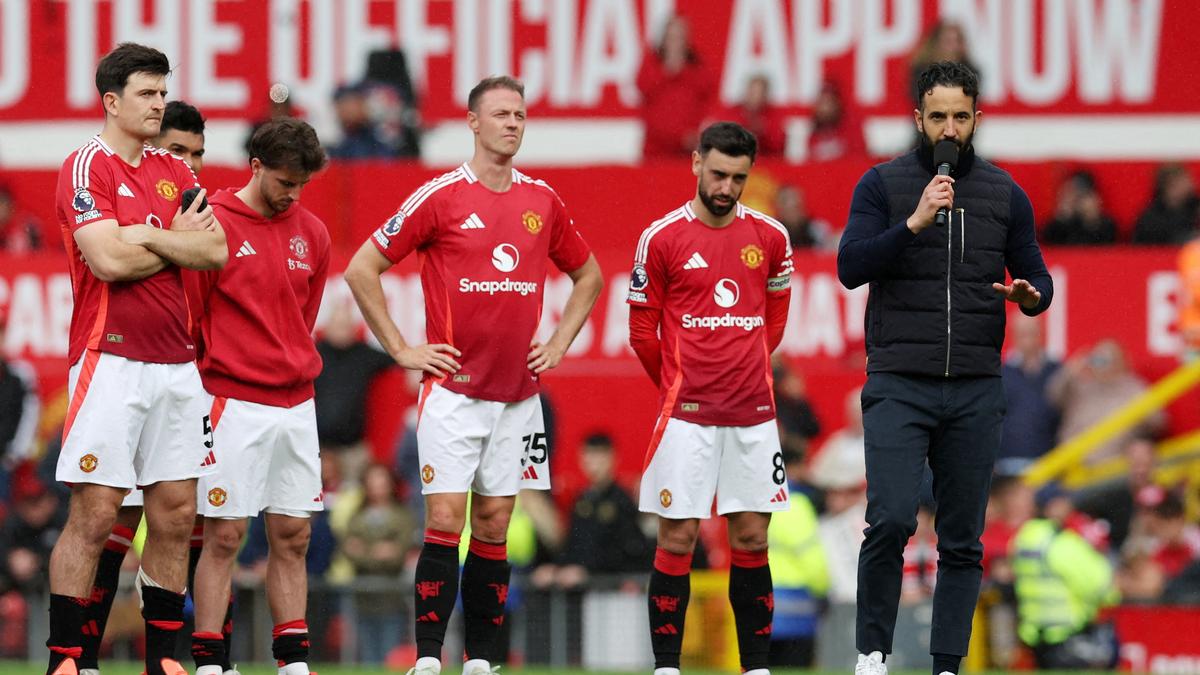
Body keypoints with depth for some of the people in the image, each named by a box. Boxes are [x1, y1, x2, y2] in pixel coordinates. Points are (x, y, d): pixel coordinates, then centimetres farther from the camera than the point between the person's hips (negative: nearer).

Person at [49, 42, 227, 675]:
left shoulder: (175, 172, 15)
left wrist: (146, 237, -10)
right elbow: (108, 260, -17)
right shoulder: (87, 167, -5)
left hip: (176, 362, 7)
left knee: (176, 514, 6)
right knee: (94, 514, -8)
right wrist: (179, 241, -3)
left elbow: (216, 250, 3)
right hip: (111, 357, -7)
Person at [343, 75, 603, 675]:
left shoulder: (543, 201, 8)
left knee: (494, 528, 6)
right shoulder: (441, 197, -5)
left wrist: (559, 344, 13)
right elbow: (362, 269, -3)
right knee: (444, 521, -8)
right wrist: (401, 349, -4)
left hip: (518, 395, 4)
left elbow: (588, 275, 24)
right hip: (453, 390, -4)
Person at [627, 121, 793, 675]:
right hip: (686, 414, -3)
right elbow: (641, 329, 5)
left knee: (751, 539, 5)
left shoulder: (770, 238, 5)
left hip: (753, 412, 3)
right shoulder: (661, 238, -4)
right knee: (677, 539, -3)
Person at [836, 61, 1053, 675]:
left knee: (963, 541, 4)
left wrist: (1029, 295, -11)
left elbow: (1038, 279, 13)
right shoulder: (883, 184, 2)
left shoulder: (1005, 194, 9)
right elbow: (851, 267, -8)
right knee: (891, 520, -17)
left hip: (975, 391, 3)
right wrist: (914, 222, -20)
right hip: (899, 386, -3)